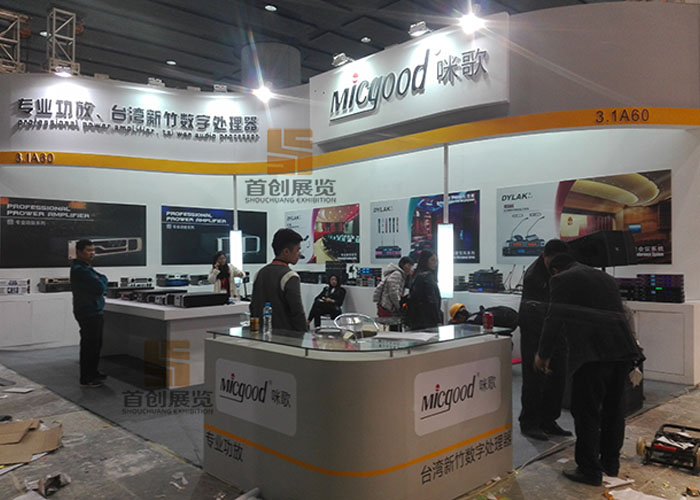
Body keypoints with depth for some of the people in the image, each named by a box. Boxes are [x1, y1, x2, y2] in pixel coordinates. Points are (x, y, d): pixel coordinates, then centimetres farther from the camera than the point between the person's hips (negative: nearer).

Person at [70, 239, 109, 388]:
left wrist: (100, 280, -5)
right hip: (88, 314, -10)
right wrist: (102, 279, -3)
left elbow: (101, 281, 17)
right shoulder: (79, 270, -19)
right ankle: (86, 379, 4)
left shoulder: (86, 267, 16)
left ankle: (93, 373, 31)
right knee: (89, 346, -4)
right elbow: (100, 287, -23)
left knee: (96, 344, 19)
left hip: (95, 311, 10)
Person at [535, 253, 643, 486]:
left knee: (586, 412, 4)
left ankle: (589, 470, 13)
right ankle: (611, 463, 33)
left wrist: (543, 354, 8)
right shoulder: (606, 278, 22)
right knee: (613, 410, 19)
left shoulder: (562, 280, 1)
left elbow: (554, 320, -3)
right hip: (621, 349, 7)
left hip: (592, 353, -7)